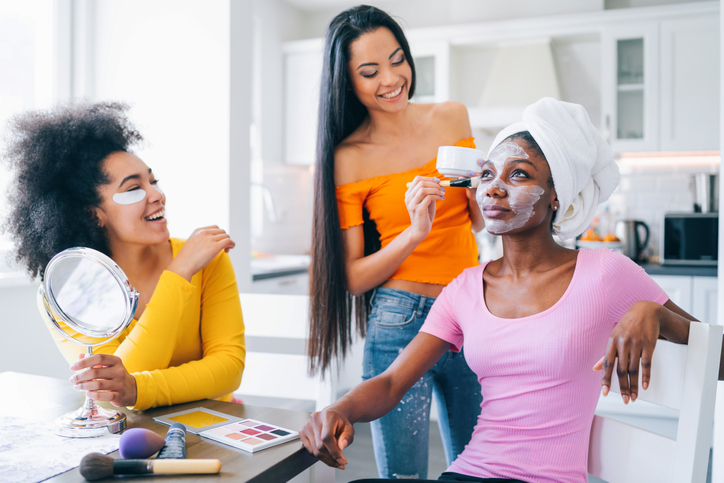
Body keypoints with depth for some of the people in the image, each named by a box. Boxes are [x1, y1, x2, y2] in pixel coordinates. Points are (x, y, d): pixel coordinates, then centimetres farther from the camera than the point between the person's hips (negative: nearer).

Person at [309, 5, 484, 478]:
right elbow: (352, 277, -7)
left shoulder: (452, 117, 4)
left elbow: (477, 222, 12)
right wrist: (414, 233, -21)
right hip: (399, 323, -4)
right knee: (403, 474, 6)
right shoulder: (347, 157, -7)